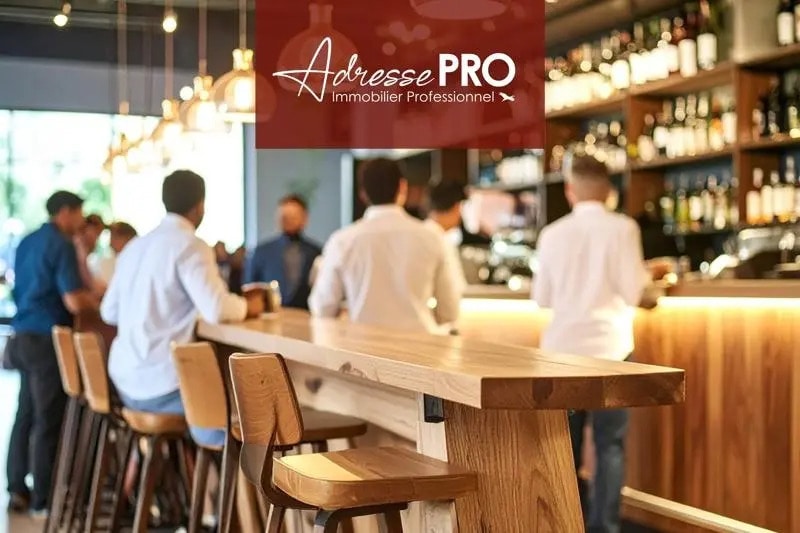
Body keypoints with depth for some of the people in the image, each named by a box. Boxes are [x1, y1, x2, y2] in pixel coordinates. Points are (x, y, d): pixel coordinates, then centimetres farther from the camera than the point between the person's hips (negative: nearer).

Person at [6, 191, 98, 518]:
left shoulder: (27, 243, 14)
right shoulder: (61, 245, -13)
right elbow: (74, 303, -21)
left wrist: (89, 296, 24)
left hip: (23, 336, 9)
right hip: (47, 340, -9)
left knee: (26, 414, 14)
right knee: (48, 420, -2)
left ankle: (17, 491, 19)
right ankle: (42, 500, 3)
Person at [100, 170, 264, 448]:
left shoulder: (135, 246, 12)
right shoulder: (190, 246, -10)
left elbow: (109, 311, 16)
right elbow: (217, 309, -20)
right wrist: (248, 306, 0)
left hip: (126, 381, 8)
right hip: (161, 384, -8)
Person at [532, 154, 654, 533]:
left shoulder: (553, 233, 3)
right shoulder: (622, 228, -5)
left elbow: (542, 297, 7)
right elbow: (632, 292, -8)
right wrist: (645, 274, 12)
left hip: (563, 348, 3)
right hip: (609, 348, -2)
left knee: (565, 444, 13)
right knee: (609, 444, 4)